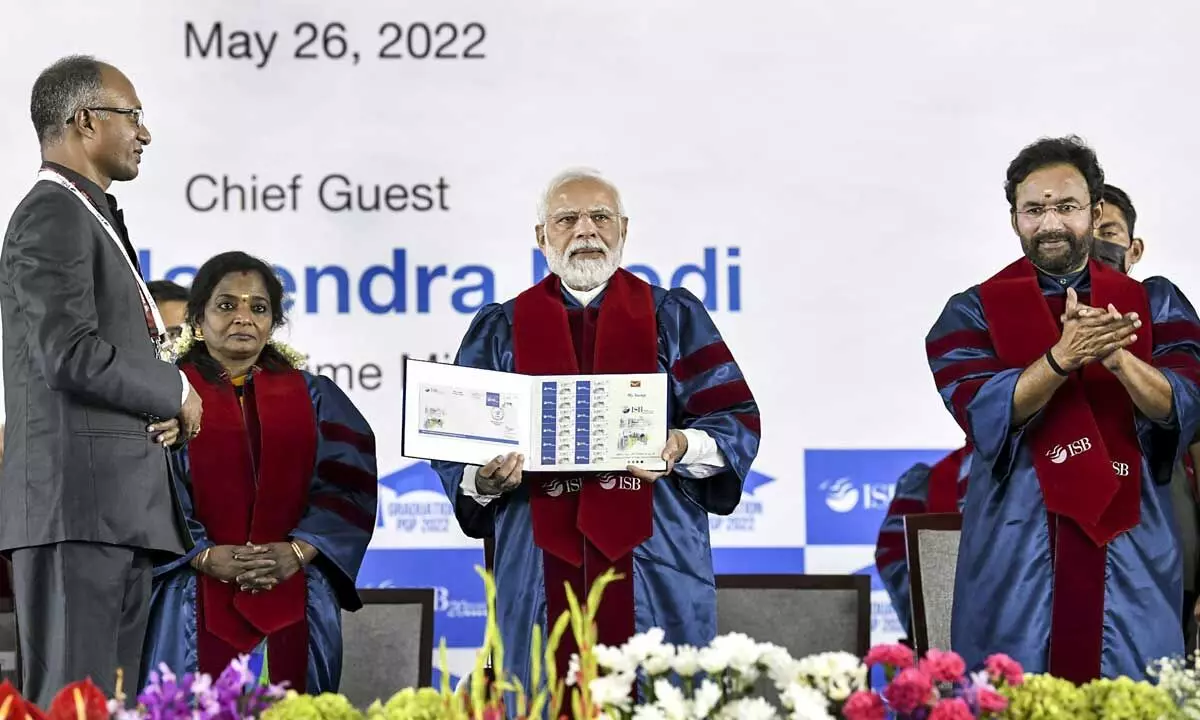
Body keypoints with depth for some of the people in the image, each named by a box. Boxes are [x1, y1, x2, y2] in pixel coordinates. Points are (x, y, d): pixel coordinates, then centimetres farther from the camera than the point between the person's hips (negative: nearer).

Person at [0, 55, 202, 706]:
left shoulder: (93, 217, 23)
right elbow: (71, 354, -20)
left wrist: (161, 407, 6)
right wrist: (174, 393, -5)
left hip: (122, 513, 10)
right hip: (77, 506, -10)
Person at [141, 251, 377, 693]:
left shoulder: (312, 396, 14)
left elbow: (346, 487, 4)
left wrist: (298, 551, -12)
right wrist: (206, 557, -17)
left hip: (294, 600, 2)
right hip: (197, 597, -2)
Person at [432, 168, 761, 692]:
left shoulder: (675, 318, 10)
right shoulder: (499, 330, 12)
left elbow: (737, 421, 2)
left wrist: (682, 447, -18)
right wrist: (486, 477, -15)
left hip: (653, 567, 0)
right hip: (543, 570, 1)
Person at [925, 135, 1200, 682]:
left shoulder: (1156, 304, 8)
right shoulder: (973, 312, 5)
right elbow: (982, 412, -11)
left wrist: (1117, 356, -24)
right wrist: (1062, 357, -26)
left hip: (1131, 552, 1)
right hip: (1016, 554, -1)